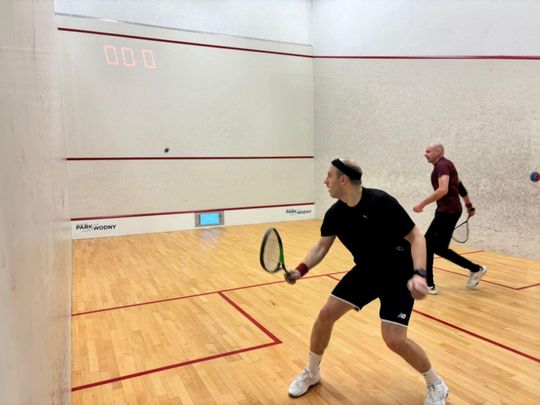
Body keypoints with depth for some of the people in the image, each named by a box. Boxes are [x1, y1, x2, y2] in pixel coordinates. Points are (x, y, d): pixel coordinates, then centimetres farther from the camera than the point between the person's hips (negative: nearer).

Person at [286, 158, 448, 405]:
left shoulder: (381, 202, -27)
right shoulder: (335, 213, -7)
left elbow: (416, 237, -21)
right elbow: (322, 246, 5)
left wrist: (419, 274, -35)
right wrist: (301, 269, -11)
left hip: (398, 274, -6)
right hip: (366, 271, 6)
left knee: (394, 340, -15)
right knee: (325, 315, 0)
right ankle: (311, 372, 25)